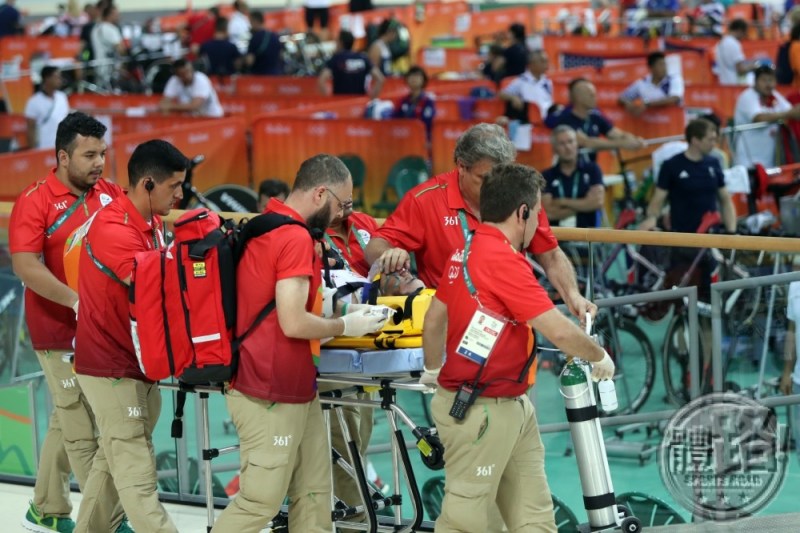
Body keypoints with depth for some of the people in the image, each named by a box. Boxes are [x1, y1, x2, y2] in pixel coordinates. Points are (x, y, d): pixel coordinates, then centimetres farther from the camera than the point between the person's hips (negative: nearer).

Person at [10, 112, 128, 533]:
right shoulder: (36, 201, -11)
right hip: (61, 332, -6)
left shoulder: (110, 194, 6)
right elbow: (25, 266, -18)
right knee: (83, 430, -4)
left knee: (67, 420, 18)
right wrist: (76, 301, -29)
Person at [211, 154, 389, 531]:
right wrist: (346, 326, -8)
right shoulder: (295, 237, -19)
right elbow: (293, 323, -24)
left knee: (313, 496, 11)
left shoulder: (263, 228, 11)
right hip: (272, 397, -10)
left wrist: (336, 312, 11)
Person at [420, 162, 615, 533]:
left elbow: (434, 319, 19)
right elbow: (559, 332, -21)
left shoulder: (467, 251, 9)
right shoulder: (503, 259, -20)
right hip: (480, 411, -10)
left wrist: (434, 371, 34)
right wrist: (599, 357, -3)